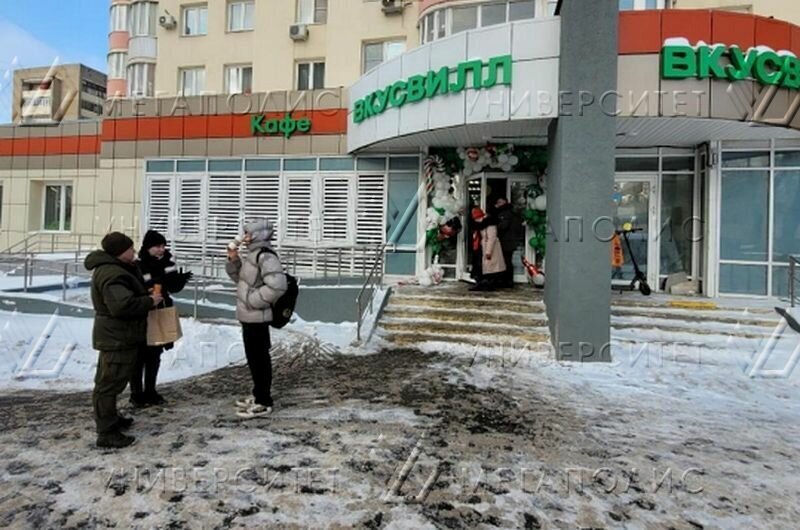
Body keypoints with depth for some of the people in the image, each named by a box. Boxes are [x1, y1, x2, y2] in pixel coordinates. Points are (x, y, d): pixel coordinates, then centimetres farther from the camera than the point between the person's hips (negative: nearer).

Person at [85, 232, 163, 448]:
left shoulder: (112, 268, 12)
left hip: (116, 335, 11)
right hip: (117, 337, -11)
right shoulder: (112, 274, -24)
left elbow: (129, 295, 23)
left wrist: (147, 296, 6)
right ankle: (106, 433, 1)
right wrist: (150, 301, -21)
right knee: (110, 383, -5)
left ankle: (110, 418, 36)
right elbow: (123, 305, -35)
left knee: (108, 381, 21)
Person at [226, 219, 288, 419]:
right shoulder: (254, 254, 14)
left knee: (259, 358, -4)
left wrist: (254, 300, -21)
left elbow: (277, 286, -30)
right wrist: (233, 260, 8)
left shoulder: (265, 256, -19)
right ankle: (259, 396, 29)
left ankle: (264, 403, 4)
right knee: (254, 357, 17)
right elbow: (240, 277, 24)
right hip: (249, 316, 10)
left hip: (256, 317, -10)